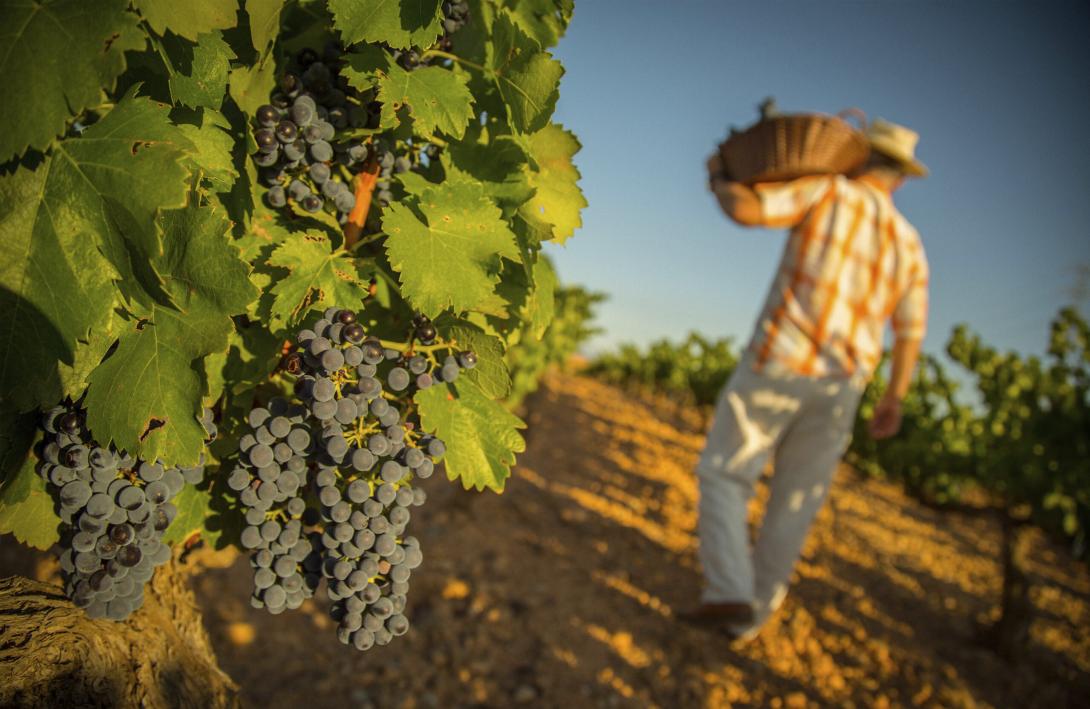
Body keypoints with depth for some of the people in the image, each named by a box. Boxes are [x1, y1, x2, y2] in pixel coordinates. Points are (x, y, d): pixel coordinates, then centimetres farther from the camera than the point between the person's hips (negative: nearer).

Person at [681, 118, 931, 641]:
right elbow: (910, 335, 15)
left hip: (778, 364, -4)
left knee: (724, 475, 6)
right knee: (795, 501, 13)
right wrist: (893, 400, 25)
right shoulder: (908, 244, 13)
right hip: (841, 384, 5)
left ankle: (729, 592, -8)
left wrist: (721, 178, 7)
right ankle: (752, 614, 18)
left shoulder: (829, 192, -1)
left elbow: (746, 209, -15)